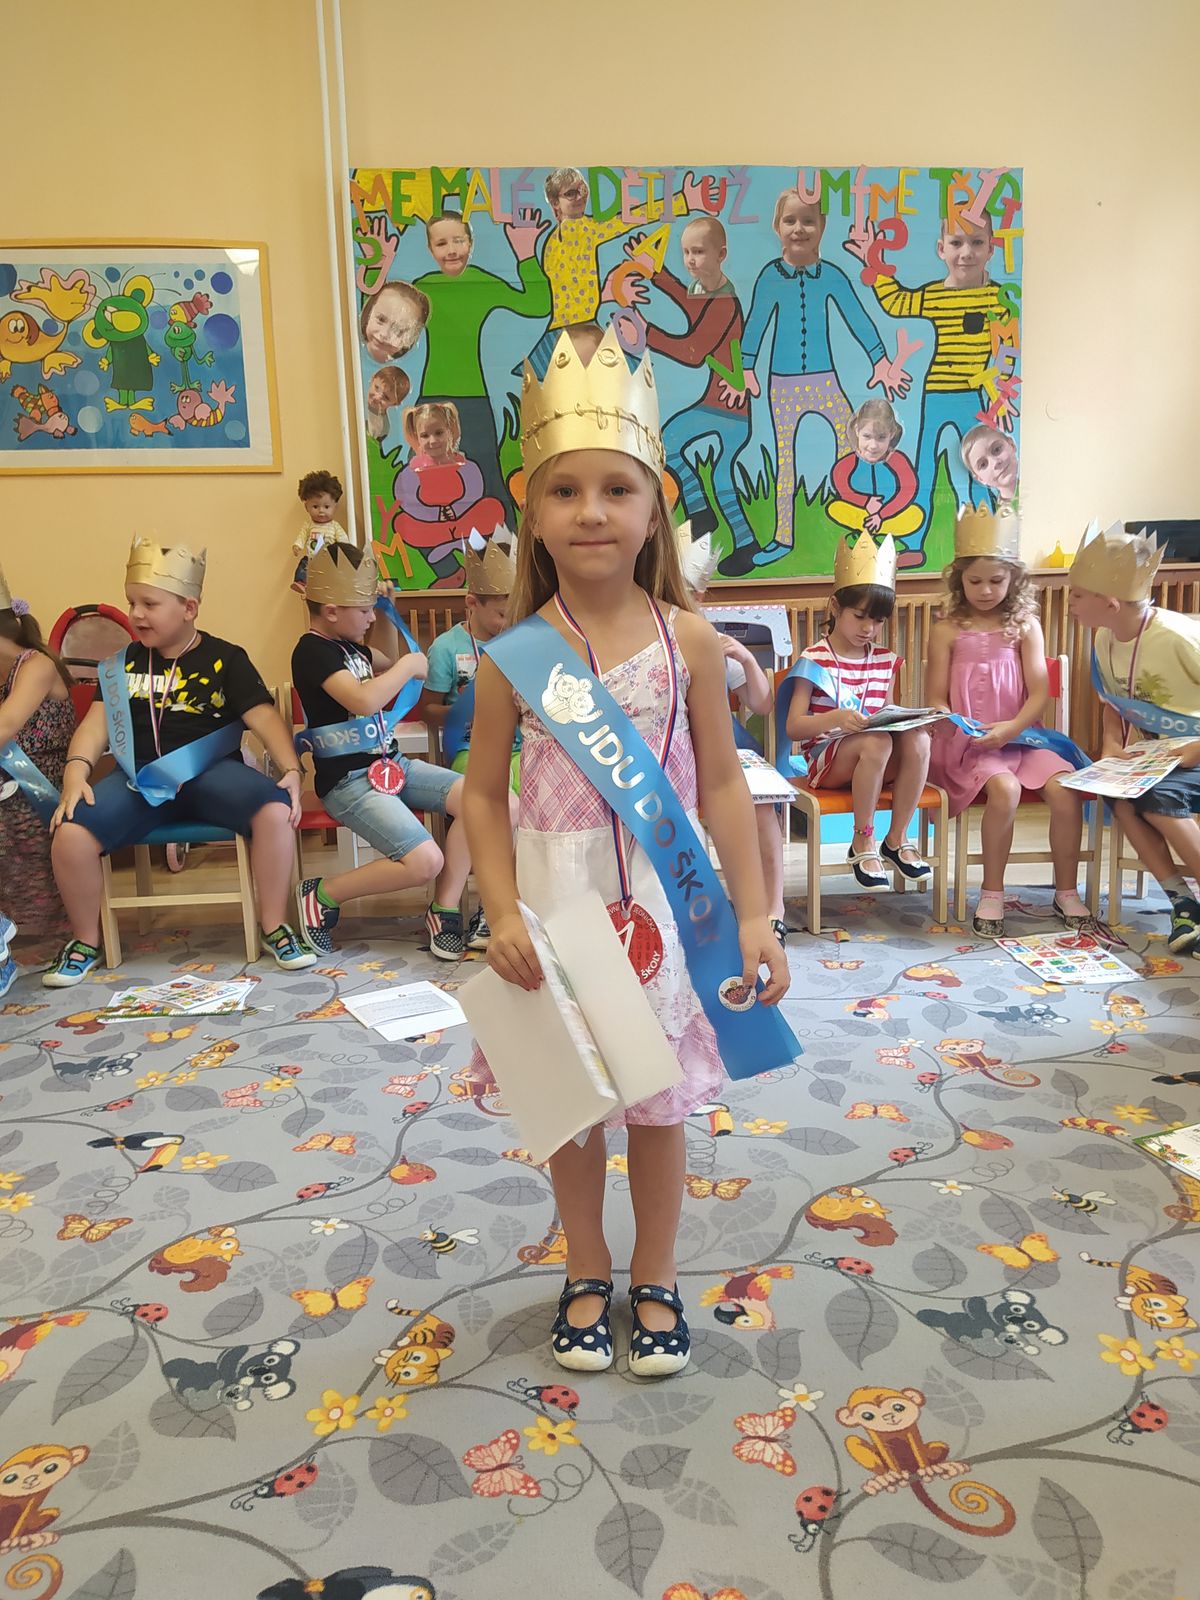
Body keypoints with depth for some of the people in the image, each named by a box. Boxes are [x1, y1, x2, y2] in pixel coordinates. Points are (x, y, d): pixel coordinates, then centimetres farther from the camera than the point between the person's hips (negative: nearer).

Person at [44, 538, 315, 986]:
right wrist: (76, 770, -13)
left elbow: (264, 716, -4)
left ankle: (274, 928, -13)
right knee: (70, 833, -24)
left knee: (275, 810, -33)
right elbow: (99, 719, 6)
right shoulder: (124, 662, 14)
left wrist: (291, 770, -20)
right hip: (142, 778, 2)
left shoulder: (225, 659, 5)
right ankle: (85, 941, 3)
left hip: (211, 772, -2)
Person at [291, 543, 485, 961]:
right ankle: (322, 895, -3)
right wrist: (409, 666, -14)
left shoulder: (350, 645, 16)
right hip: (348, 781, -9)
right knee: (425, 861, -24)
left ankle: (445, 912, -2)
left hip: (387, 764, 9)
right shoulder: (312, 651, -13)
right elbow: (364, 700, -30)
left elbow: (386, 666, 38)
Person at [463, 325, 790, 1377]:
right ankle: (587, 1275, 39)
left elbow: (722, 784, -2)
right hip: (557, 904, 0)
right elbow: (486, 795, -2)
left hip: (661, 897, 0)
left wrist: (754, 915, -3)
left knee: (658, 1103, 14)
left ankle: (655, 1277, 38)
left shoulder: (690, 642, -6)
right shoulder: (513, 653, -7)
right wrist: (504, 916, -11)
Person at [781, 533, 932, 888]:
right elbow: (793, 726, -10)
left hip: (878, 763, 5)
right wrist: (836, 717, -29)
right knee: (877, 742, -36)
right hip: (826, 760, -5)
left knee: (918, 738, -27)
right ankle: (863, 843, -19)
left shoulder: (884, 661, 12)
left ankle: (897, 839, -15)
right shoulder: (815, 660, -4)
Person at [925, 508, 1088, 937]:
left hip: (1019, 737, 3)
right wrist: (958, 725, -17)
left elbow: (1039, 692, 1)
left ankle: (1067, 892, -1)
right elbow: (935, 700, 3)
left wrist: (1012, 728, -17)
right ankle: (991, 895, -14)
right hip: (967, 744, -2)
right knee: (1005, 788, -31)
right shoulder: (947, 630, 4)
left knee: (1065, 788, -22)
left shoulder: (1025, 626, 8)